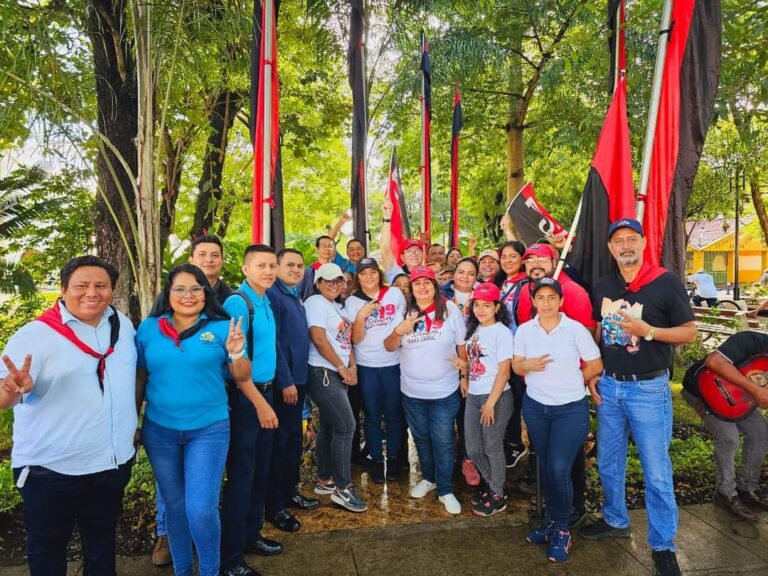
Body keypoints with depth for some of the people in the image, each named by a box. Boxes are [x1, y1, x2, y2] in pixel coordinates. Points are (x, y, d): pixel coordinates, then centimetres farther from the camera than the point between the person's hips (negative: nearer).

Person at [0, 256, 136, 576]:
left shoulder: (123, 325, 0)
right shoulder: (35, 335, -15)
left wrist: (133, 424, 15)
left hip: (114, 462, 4)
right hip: (51, 469, -4)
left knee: (103, 541, 23)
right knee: (47, 549, 16)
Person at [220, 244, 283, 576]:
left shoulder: (265, 301, 9)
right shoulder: (237, 302, -16)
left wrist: (267, 396, 12)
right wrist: (258, 400, -24)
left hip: (265, 391, 8)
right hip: (244, 396, -8)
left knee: (260, 470, 18)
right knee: (241, 475, 1)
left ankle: (251, 534, 34)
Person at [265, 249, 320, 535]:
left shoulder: (296, 296, 14)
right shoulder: (272, 294, -15)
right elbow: (272, 341, -20)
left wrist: (298, 378, 14)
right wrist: (285, 381, -20)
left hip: (298, 378, 9)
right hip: (283, 382, -9)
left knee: (295, 438, 17)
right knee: (278, 441, 0)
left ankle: (290, 491, 31)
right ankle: (274, 506, 12)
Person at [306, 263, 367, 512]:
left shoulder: (337, 306, 17)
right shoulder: (316, 302, -11)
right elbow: (319, 339, -19)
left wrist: (352, 366, 2)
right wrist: (342, 368, -13)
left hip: (336, 374, 9)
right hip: (323, 373, -9)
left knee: (329, 426, 14)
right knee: (346, 426, -10)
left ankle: (325, 480, 24)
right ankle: (343, 488, -3)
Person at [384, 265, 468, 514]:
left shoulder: (449, 309, -8)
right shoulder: (404, 312, 0)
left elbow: (462, 346, -2)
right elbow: (389, 347, 1)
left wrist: (465, 375, -1)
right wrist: (398, 331, -18)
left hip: (444, 391, -3)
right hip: (411, 392, 3)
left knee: (443, 442, 5)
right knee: (421, 439, 19)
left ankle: (445, 489, 20)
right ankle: (429, 478, 39)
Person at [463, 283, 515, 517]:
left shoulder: (501, 332, -11)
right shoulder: (474, 330, 9)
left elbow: (504, 371, -14)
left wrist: (491, 402, -15)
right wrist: (466, 385, 6)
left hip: (496, 397, -7)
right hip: (473, 396, 7)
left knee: (493, 448, 6)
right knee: (473, 449, 13)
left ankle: (498, 496, 25)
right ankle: (490, 485, 35)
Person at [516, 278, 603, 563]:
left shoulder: (576, 329, -11)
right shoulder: (524, 330, -1)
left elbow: (595, 365, -3)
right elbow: (516, 366, 4)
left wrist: (569, 383, 1)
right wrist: (528, 365, -18)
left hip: (571, 409, -3)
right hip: (535, 406, 3)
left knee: (559, 470, -8)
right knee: (545, 467, 14)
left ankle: (562, 529, 15)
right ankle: (552, 519, 33)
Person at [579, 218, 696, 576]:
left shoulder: (666, 283, -9)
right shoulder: (602, 287, 5)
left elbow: (689, 333, -7)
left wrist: (647, 330, -23)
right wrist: (592, 374, 7)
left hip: (648, 388, -5)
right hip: (609, 386, 5)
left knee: (656, 471, 3)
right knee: (608, 462, 16)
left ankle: (663, 545, 20)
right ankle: (615, 520, 37)